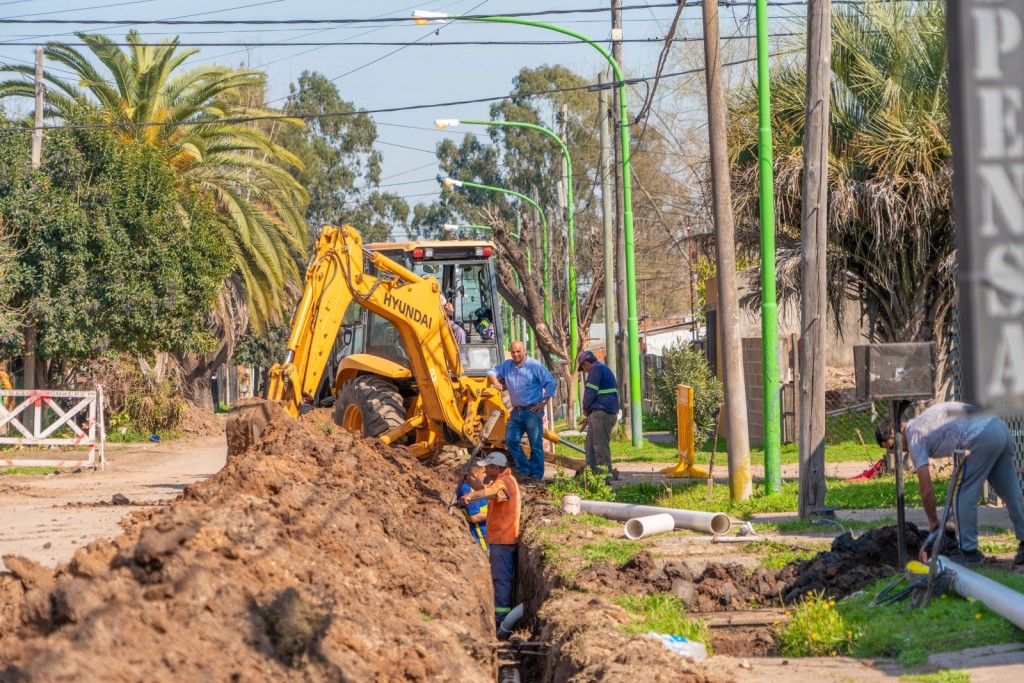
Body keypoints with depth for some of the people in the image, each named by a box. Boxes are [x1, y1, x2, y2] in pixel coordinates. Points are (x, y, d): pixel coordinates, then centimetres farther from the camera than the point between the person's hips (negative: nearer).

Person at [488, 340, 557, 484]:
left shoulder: (534, 366, -7)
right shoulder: (507, 366, 10)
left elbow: (551, 383, -7)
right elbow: (492, 372, 19)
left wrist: (544, 402, -10)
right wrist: (495, 381, -2)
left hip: (532, 411, -6)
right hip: (516, 411, 6)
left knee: (536, 444, -3)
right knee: (511, 440, 1)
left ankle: (536, 475, 2)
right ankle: (524, 469, 10)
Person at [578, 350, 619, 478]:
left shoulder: (596, 369, -8)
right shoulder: (605, 369, 23)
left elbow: (590, 392, -13)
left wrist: (586, 410, 4)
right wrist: (589, 415, 17)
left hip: (601, 413, -10)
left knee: (601, 446, -8)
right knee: (590, 445, 14)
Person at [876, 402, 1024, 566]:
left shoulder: (914, 437, 3)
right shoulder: (923, 421, 29)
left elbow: (926, 489, 1)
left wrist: (932, 521, 14)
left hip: (982, 437, -9)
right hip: (1001, 427, 9)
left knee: (959, 493, 4)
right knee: (1011, 492, 15)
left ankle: (968, 551, 10)